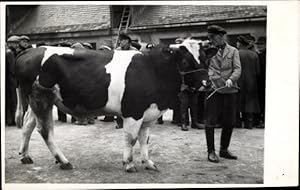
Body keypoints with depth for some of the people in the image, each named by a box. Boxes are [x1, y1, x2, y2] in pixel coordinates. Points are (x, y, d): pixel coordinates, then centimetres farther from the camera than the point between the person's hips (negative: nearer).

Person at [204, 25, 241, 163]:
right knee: (210, 121, -2)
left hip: (230, 90, 1)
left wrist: (231, 79, -21)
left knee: (229, 122, 7)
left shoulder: (233, 51, 7)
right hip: (213, 90, -1)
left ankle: (224, 150, 23)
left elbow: (237, 69, -3)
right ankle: (211, 151, 9)